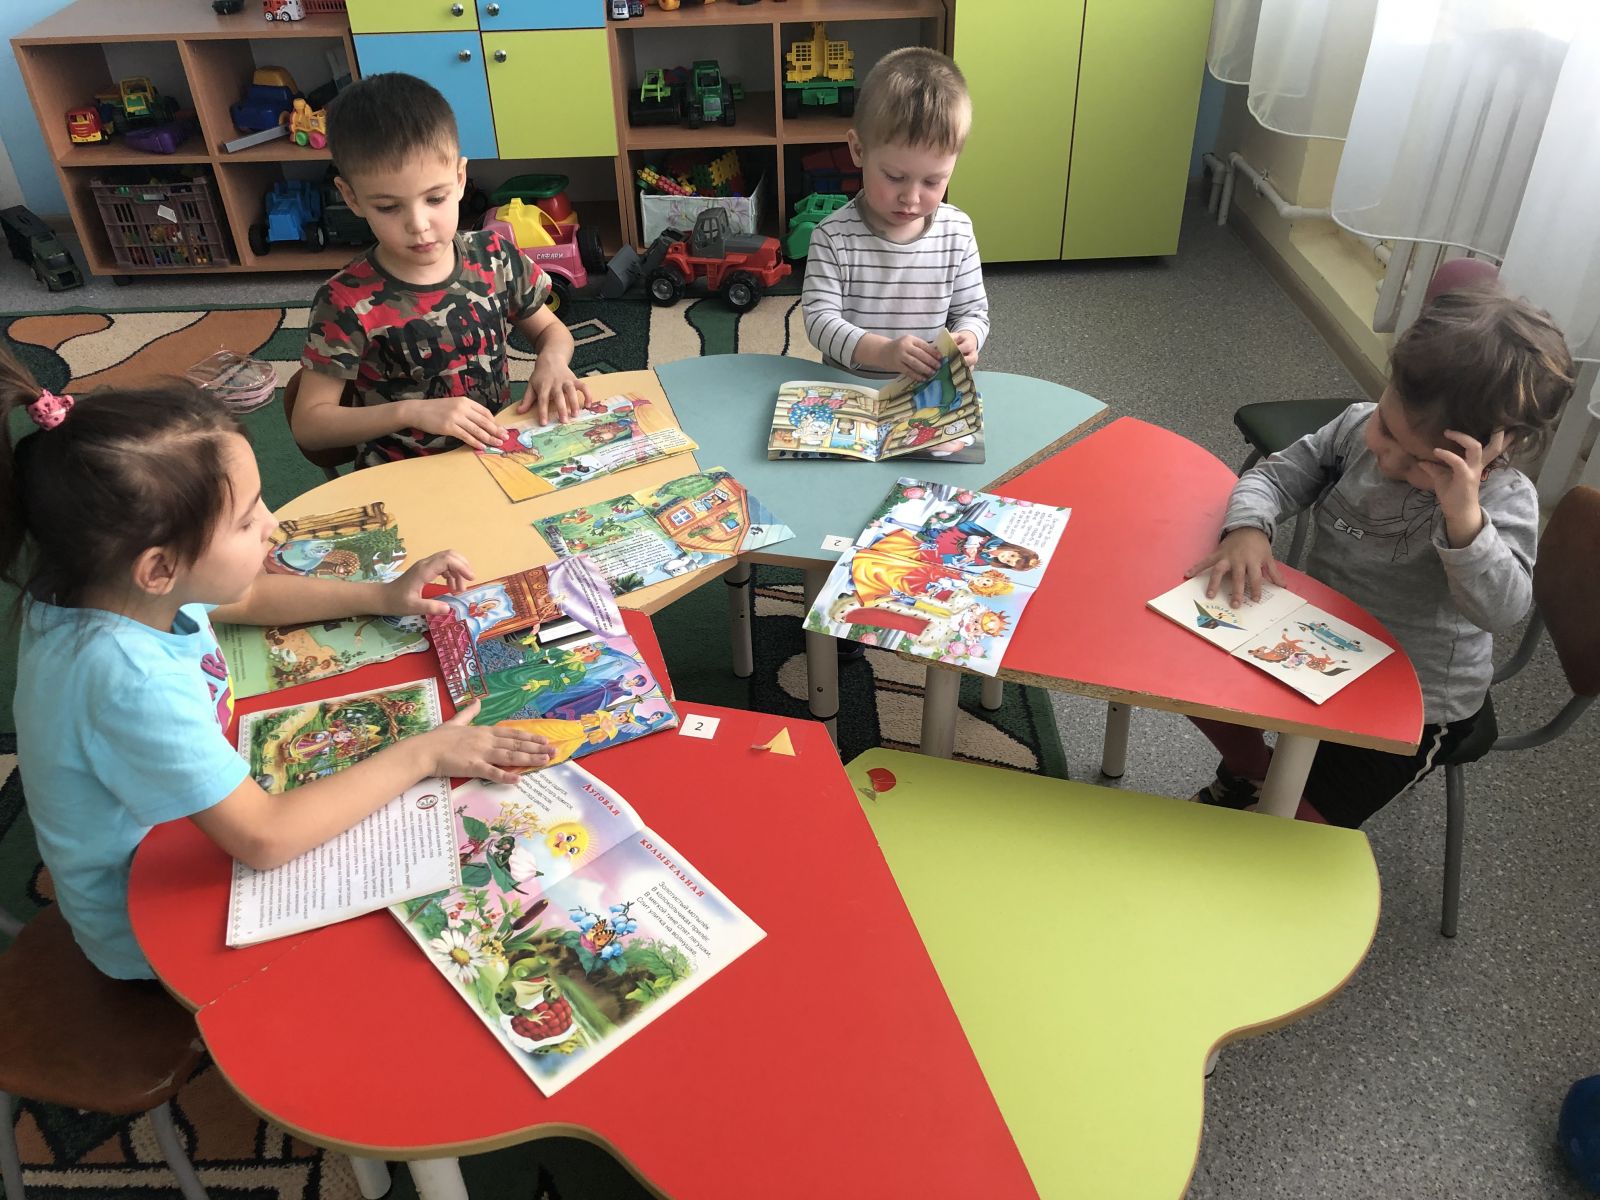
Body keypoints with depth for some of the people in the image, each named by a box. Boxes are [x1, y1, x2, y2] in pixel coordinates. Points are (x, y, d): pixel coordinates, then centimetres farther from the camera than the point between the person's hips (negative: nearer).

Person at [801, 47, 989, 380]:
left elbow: (973, 311, 7)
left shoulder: (957, 232, 0)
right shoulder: (834, 236, -9)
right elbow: (820, 319, -13)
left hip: (931, 394, 3)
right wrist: (882, 352, -29)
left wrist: (967, 339, -17)